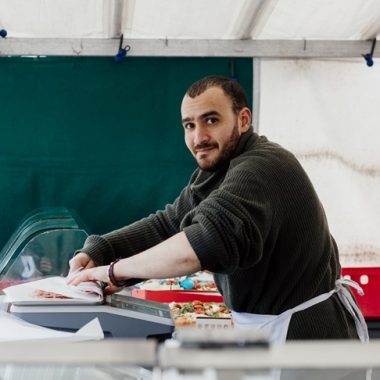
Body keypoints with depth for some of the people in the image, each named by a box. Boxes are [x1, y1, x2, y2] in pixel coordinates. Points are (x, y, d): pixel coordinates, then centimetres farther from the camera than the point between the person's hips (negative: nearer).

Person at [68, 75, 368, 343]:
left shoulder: (262, 166, -26)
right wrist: (98, 252, -7)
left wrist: (115, 270, -30)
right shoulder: (214, 173, 7)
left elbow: (212, 239, -38)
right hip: (264, 330, 9)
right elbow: (167, 225, 9)